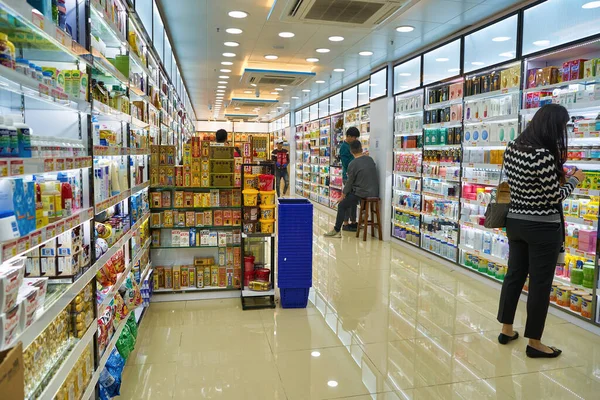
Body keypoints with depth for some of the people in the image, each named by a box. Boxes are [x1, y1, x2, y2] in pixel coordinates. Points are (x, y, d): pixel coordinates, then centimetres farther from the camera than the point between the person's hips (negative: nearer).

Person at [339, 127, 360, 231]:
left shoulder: (353, 145, 14)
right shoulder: (344, 147, -12)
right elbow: (346, 164, -17)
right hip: (348, 176, -9)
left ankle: (353, 222, 21)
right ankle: (346, 223, 3)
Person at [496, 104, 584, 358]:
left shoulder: (512, 148, 4)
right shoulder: (544, 155, -21)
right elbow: (555, 197, -15)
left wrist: (558, 176, 14)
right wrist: (574, 180, 2)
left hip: (515, 222, 8)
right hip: (543, 228, -8)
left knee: (514, 275, 16)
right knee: (540, 284, 4)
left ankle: (506, 330, 29)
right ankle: (534, 343, 17)